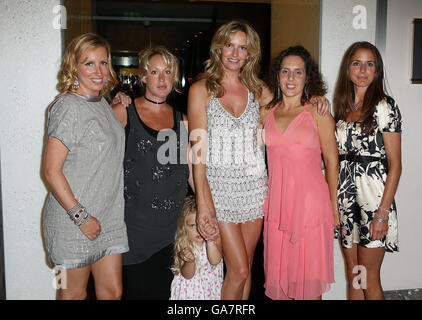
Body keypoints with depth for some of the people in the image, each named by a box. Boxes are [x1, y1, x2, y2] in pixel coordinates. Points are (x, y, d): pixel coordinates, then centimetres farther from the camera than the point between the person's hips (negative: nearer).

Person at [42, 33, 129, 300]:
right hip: (74, 220, -7)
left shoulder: (102, 102, 10)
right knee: (74, 293, 10)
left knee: (113, 291, 10)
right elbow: (52, 171, -18)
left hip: (109, 217, 7)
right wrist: (81, 217, -18)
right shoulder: (68, 107, -15)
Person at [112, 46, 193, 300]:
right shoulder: (123, 112, 0)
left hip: (169, 225, 3)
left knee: (162, 290, 8)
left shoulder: (181, 120, 11)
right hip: (132, 221, -3)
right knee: (134, 289, 1)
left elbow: (191, 169, 11)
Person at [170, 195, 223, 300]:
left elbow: (215, 261, -26)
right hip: (190, 288, 0)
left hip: (211, 286, 1)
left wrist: (210, 241, -40)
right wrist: (190, 261, -32)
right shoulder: (183, 245, -9)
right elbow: (187, 275, -11)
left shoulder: (215, 238, -10)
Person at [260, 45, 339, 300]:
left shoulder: (317, 112, -1)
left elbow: (332, 161, 1)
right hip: (277, 201, 3)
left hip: (310, 202, -3)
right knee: (278, 273, 11)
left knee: (309, 273, 5)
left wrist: (333, 205, 1)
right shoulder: (266, 112, 8)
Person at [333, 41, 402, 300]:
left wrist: (383, 213, -15)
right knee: (353, 275, 13)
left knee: (369, 279, 3)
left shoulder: (384, 106, -6)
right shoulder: (342, 106, 12)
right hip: (345, 194, 6)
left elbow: (395, 164, -9)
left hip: (373, 195, -5)